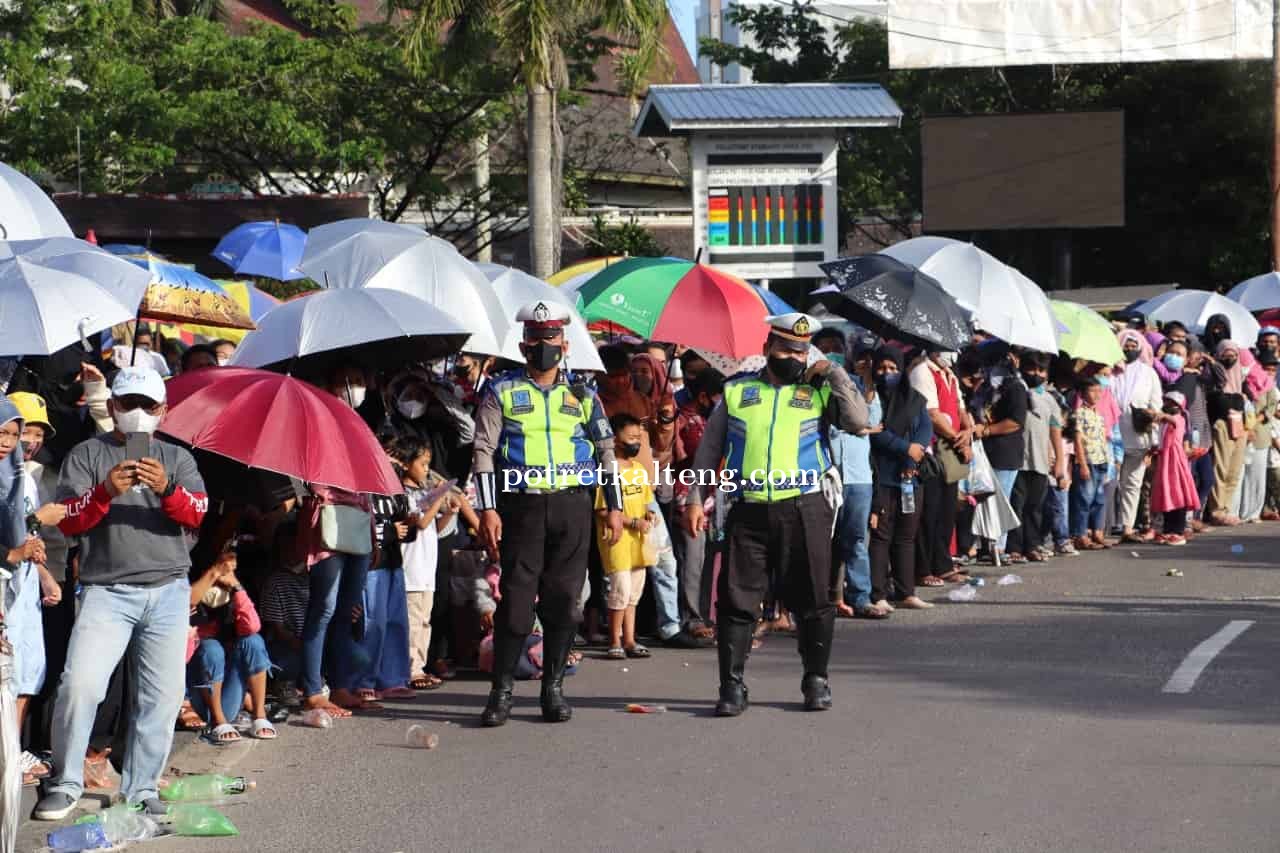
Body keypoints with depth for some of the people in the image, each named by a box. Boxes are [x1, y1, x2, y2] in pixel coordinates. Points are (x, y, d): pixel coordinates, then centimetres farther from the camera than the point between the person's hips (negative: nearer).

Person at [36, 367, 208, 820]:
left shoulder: (176, 458, 15)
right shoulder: (87, 454, 10)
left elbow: (197, 513, -1)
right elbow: (68, 521, 0)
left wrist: (167, 489, -21)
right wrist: (105, 491, -18)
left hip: (168, 590, 2)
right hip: (106, 590, -2)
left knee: (162, 696, -1)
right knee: (80, 683, -16)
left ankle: (140, 790, 9)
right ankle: (65, 784, -2)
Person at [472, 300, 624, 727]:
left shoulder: (582, 395, 12)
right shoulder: (502, 392, 5)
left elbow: (606, 451, 16)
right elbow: (483, 452, 1)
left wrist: (614, 506, 9)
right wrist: (487, 509, -8)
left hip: (572, 505, 2)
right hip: (522, 507, -2)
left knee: (563, 600, 3)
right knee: (515, 599, -6)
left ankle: (553, 688, 12)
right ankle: (502, 691, 1)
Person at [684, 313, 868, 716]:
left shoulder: (818, 391, 8)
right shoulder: (737, 391, 12)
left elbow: (858, 421, -8)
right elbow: (709, 448, 14)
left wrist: (835, 374, -6)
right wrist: (694, 498, 7)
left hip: (803, 509, -1)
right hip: (748, 511, 1)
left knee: (812, 599, 5)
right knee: (737, 599, -1)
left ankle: (816, 680, 18)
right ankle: (732, 685, 5)